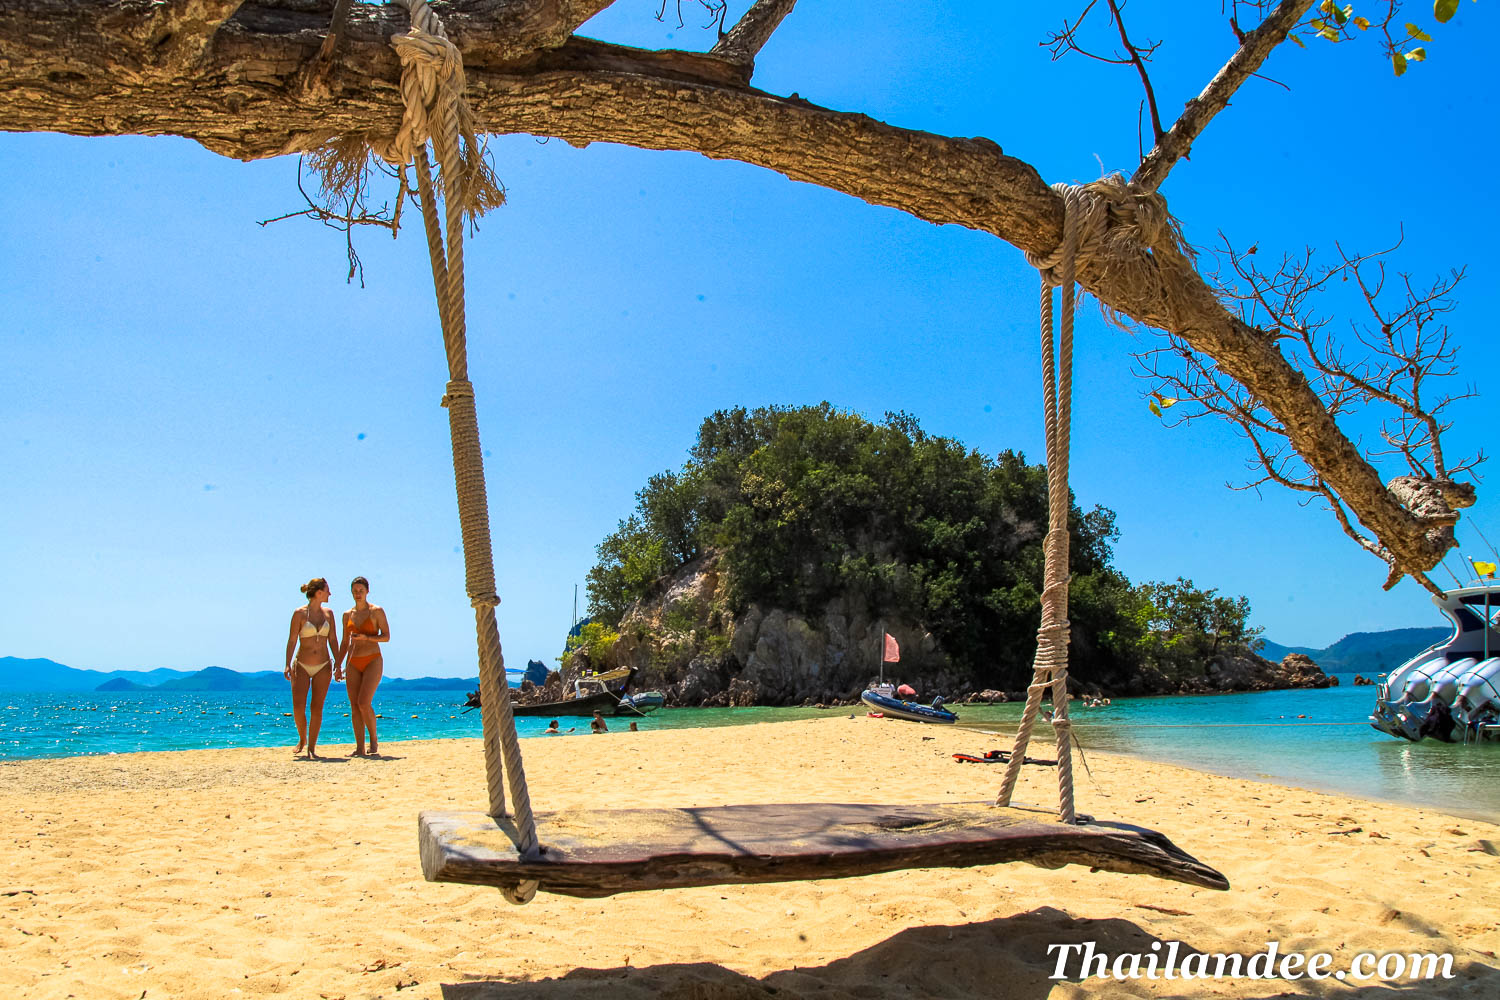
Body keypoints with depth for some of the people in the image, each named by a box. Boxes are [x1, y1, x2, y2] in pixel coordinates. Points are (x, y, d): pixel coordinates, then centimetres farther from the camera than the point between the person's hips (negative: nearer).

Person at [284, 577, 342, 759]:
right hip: (302, 665, -3)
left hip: (323, 666, 3)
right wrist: (288, 665, -14)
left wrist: (338, 665, 3)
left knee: (317, 708, -1)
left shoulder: (328, 613, 7)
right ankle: (302, 739, 19)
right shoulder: (300, 613, -5)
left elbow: (333, 640, 9)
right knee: (298, 707, -6)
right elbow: (292, 640, -6)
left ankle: (311, 747, 5)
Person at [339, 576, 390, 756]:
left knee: (364, 703, -17)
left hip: (373, 661, -5)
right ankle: (359, 748, 3)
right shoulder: (348, 615, 12)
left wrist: (366, 637, -19)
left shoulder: (377, 611, -1)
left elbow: (386, 637, -4)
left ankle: (374, 739, 3)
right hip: (354, 663, 5)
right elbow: (345, 643, 18)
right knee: (354, 706, 0)